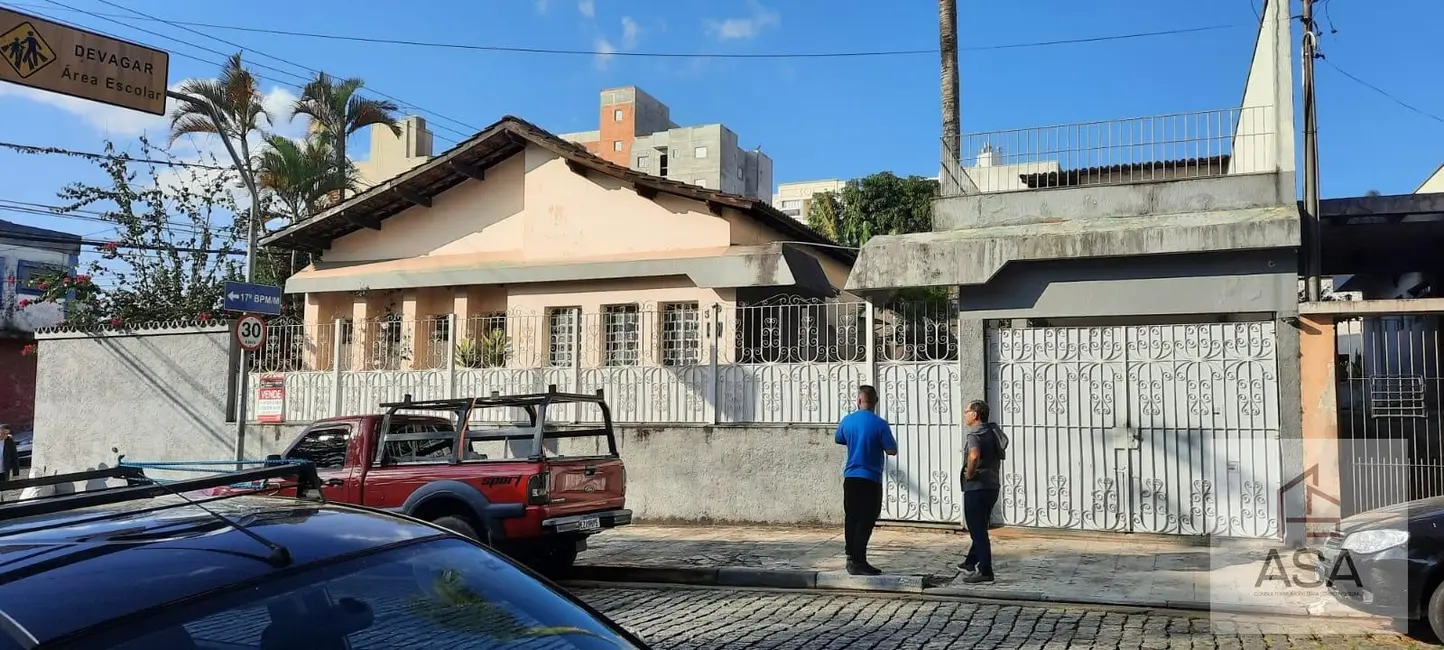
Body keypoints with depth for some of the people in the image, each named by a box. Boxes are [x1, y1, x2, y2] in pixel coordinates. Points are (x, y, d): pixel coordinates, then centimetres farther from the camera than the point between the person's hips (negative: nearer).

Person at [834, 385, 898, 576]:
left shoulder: (847, 421, 2)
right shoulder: (880, 424, -12)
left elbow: (838, 439, 20)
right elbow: (892, 450, -8)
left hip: (850, 476, 5)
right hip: (871, 479, -5)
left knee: (851, 519, 13)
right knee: (866, 521, -3)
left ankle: (852, 558, 19)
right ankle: (858, 562, -6)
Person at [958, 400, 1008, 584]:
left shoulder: (975, 434, -16)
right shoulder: (992, 432, 11)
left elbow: (974, 456, -37)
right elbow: (1002, 454, 29)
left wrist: (970, 473, -21)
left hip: (976, 488, -9)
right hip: (992, 485, 9)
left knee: (978, 530, -3)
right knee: (980, 527, 21)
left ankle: (985, 571, -2)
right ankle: (971, 562, 35)